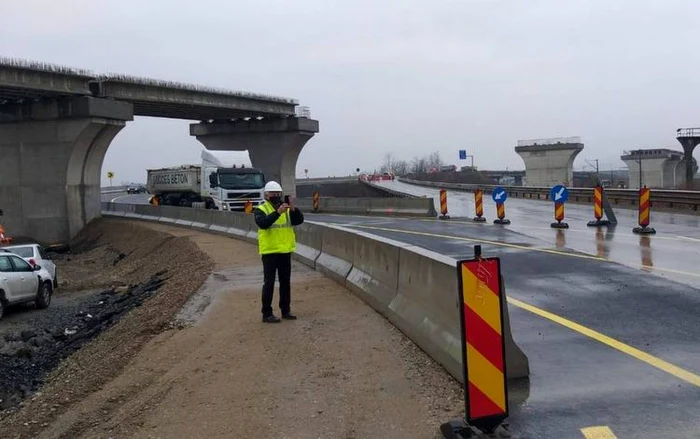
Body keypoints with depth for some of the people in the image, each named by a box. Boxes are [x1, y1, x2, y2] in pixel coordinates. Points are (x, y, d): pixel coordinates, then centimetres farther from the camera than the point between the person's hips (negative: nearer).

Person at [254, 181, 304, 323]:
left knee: (286, 282, 12)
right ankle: (267, 314, 3)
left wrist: (293, 209, -23)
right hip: (269, 251, -5)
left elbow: (299, 220, -5)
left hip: (285, 251, 5)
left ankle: (286, 310, 23)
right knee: (269, 283, -2)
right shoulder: (261, 209, -5)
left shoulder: (287, 209, 9)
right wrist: (278, 212, -35)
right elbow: (263, 223, -25)